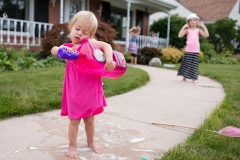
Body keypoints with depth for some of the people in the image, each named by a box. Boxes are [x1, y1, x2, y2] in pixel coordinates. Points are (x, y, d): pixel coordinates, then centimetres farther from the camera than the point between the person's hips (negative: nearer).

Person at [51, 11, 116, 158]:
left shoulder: (89, 42, -4)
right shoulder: (68, 47, 5)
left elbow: (106, 45, -17)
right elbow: (53, 50, -10)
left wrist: (109, 60, -34)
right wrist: (61, 49, -31)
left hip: (90, 90, -1)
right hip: (75, 91, 1)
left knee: (90, 119, 16)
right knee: (74, 120, 9)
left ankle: (91, 141, 39)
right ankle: (73, 146, 26)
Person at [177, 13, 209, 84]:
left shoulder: (198, 30, 10)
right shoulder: (187, 30, 5)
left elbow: (206, 35, -2)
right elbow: (180, 35, -9)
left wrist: (203, 26, -2)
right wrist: (184, 27, -9)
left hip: (196, 51, 1)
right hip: (188, 50, -1)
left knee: (194, 64, 2)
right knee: (186, 63, 2)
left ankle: (194, 78, 6)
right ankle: (184, 76, 16)